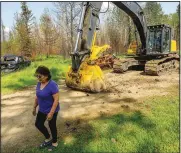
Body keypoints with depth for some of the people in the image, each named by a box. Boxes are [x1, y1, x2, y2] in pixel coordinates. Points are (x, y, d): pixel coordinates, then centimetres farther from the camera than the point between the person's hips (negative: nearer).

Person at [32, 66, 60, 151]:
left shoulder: (52, 85, -27)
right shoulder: (39, 84, -3)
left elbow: (56, 100, -26)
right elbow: (37, 96, 10)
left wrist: (51, 113, -26)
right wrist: (34, 107, 14)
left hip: (51, 110, -7)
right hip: (42, 110, 8)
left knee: (52, 126, 10)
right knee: (38, 124, 16)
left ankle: (54, 143, 36)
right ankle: (48, 139, 40)